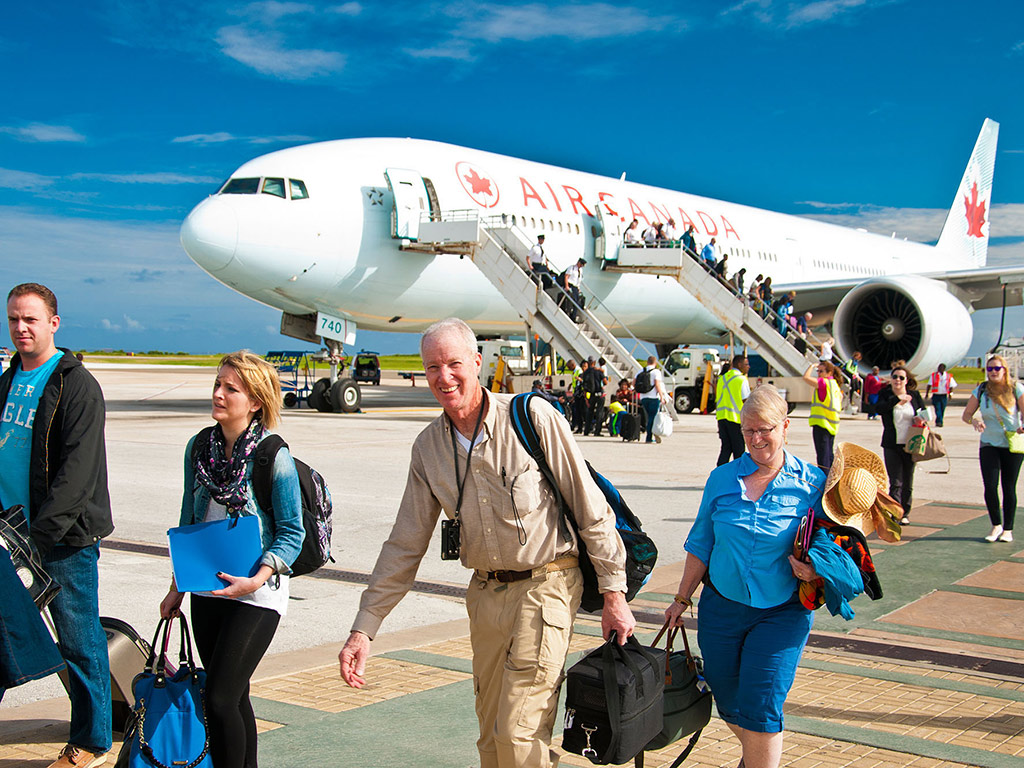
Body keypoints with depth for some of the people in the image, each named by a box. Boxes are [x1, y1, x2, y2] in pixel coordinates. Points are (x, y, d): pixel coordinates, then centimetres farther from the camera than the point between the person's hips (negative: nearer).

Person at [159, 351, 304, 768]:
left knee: (220, 699, -10)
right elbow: (188, 522, 14)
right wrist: (176, 589, 15)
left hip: (257, 594, -6)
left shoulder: (273, 456, -12)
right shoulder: (199, 447, 5)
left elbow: (292, 532, -9)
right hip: (207, 589, 6)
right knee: (233, 698, 13)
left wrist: (257, 579, -22)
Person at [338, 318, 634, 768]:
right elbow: (405, 545, 7)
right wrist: (364, 629, 2)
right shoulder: (428, 447, 2)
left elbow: (591, 509, -8)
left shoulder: (532, 417, -12)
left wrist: (614, 595, -7)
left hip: (546, 584, -5)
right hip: (485, 592, 5)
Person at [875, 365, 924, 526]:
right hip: (891, 445, -2)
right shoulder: (885, 394, 0)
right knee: (895, 482, -8)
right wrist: (898, 399, -27)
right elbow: (879, 408, -20)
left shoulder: (915, 395, 5)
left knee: (907, 483, 11)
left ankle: (905, 513, 23)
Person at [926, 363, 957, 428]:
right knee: (938, 409, -15)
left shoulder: (948, 376, 7)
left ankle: (938, 422, 16)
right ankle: (939, 422, -23)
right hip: (936, 395, -2)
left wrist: (950, 394, -6)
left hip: (944, 396, 2)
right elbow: (929, 385, 1)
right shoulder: (933, 375, 4)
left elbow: (951, 386, 8)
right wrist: (927, 393, -8)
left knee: (942, 410, 5)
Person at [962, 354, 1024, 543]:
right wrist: (974, 421, -18)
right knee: (990, 486, -9)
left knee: (1009, 488, 4)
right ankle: (996, 526, 10)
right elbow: (966, 414, 5)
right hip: (989, 445, 1)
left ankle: (1008, 529, 17)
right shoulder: (981, 390, 0)